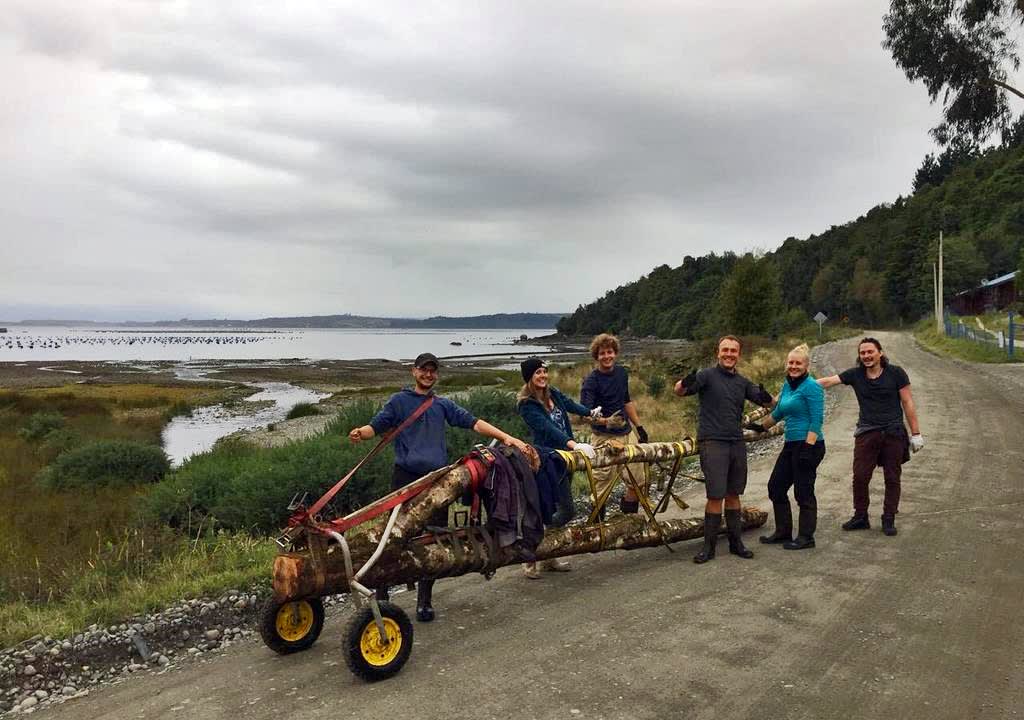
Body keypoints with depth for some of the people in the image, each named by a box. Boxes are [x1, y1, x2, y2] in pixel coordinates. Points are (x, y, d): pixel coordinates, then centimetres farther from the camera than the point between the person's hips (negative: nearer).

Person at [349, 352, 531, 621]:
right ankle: (381, 595, 14)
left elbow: (474, 423, 8)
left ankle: (424, 601, 19)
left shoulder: (443, 405, 16)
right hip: (406, 479, -3)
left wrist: (507, 438, -1)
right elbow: (375, 426, -2)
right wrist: (359, 433, -26)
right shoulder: (399, 401, 7)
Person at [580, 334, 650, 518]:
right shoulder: (591, 381, -14)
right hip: (605, 438, -7)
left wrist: (639, 426, 20)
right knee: (602, 484, -4)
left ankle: (628, 516, 30)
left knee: (640, 479, 12)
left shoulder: (622, 373, 7)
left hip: (627, 434, 7)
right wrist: (606, 421, -41)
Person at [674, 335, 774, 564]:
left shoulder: (742, 382, 13)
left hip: (737, 443, 5)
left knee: (733, 494, 12)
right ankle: (709, 546, 5)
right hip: (712, 442, -5)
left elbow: (767, 403, 12)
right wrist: (685, 383, -41)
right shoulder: (707, 375, -4)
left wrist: (765, 397, -12)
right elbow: (678, 391, -17)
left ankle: (736, 542, 22)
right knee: (715, 496, -6)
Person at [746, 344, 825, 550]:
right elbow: (778, 412, 27)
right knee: (775, 486, 11)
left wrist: (808, 447, -23)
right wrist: (761, 427, 36)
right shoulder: (788, 385, 12)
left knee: (803, 492, 0)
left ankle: (806, 538, 13)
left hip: (808, 445, -9)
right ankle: (783, 532, 23)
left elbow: (817, 420, -17)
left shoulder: (811, 387, -12)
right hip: (791, 445, 9)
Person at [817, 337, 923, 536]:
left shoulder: (896, 373, -2)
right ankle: (860, 517, 16)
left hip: (893, 432, -1)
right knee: (860, 477, 1)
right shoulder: (855, 374, 3)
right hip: (867, 433, 2)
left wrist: (916, 433, 0)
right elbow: (827, 382, -6)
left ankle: (889, 520, 19)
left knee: (892, 479, 7)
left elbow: (908, 403, 0)